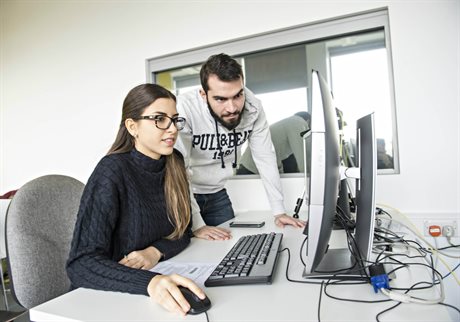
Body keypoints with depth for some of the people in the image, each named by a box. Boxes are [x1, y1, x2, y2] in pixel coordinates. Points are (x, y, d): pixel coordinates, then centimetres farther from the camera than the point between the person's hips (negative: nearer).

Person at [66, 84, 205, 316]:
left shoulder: (174, 162, -3)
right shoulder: (112, 171, -19)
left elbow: (182, 231, 4)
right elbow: (81, 264, -24)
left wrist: (155, 252, -15)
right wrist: (150, 281, -38)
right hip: (106, 296, -4)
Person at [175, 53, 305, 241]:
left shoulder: (253, 107, -16)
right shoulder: (184, 109, -28)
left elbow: (265, 158, -9)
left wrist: (279, 211, -9)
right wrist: (197, 225, -28)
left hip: (217, 194, 4)